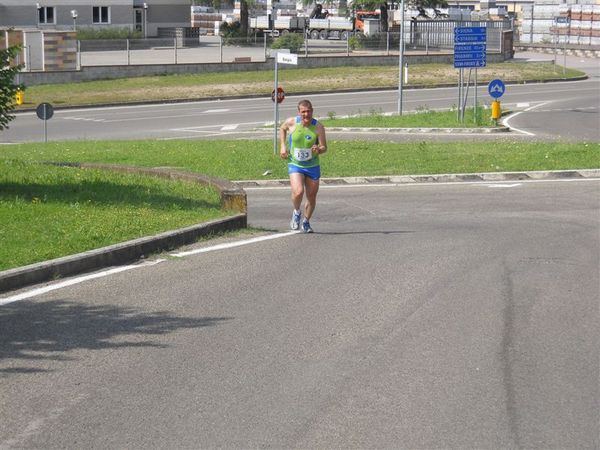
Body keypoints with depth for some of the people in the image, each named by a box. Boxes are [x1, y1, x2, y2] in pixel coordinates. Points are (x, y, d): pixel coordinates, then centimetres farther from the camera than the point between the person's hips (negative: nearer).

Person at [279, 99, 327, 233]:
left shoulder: (318, 127, -12)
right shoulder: (291, 122, -11)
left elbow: (324, 147, -9)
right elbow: (282, 128, 13)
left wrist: (318, 150, -32)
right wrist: (283, 145, 3)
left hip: (313, 166, 1)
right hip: (295, 165, -1)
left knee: (311, 197, 10)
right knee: (298, 192, -24)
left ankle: (306, 222, 36)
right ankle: (296, 213, 9)